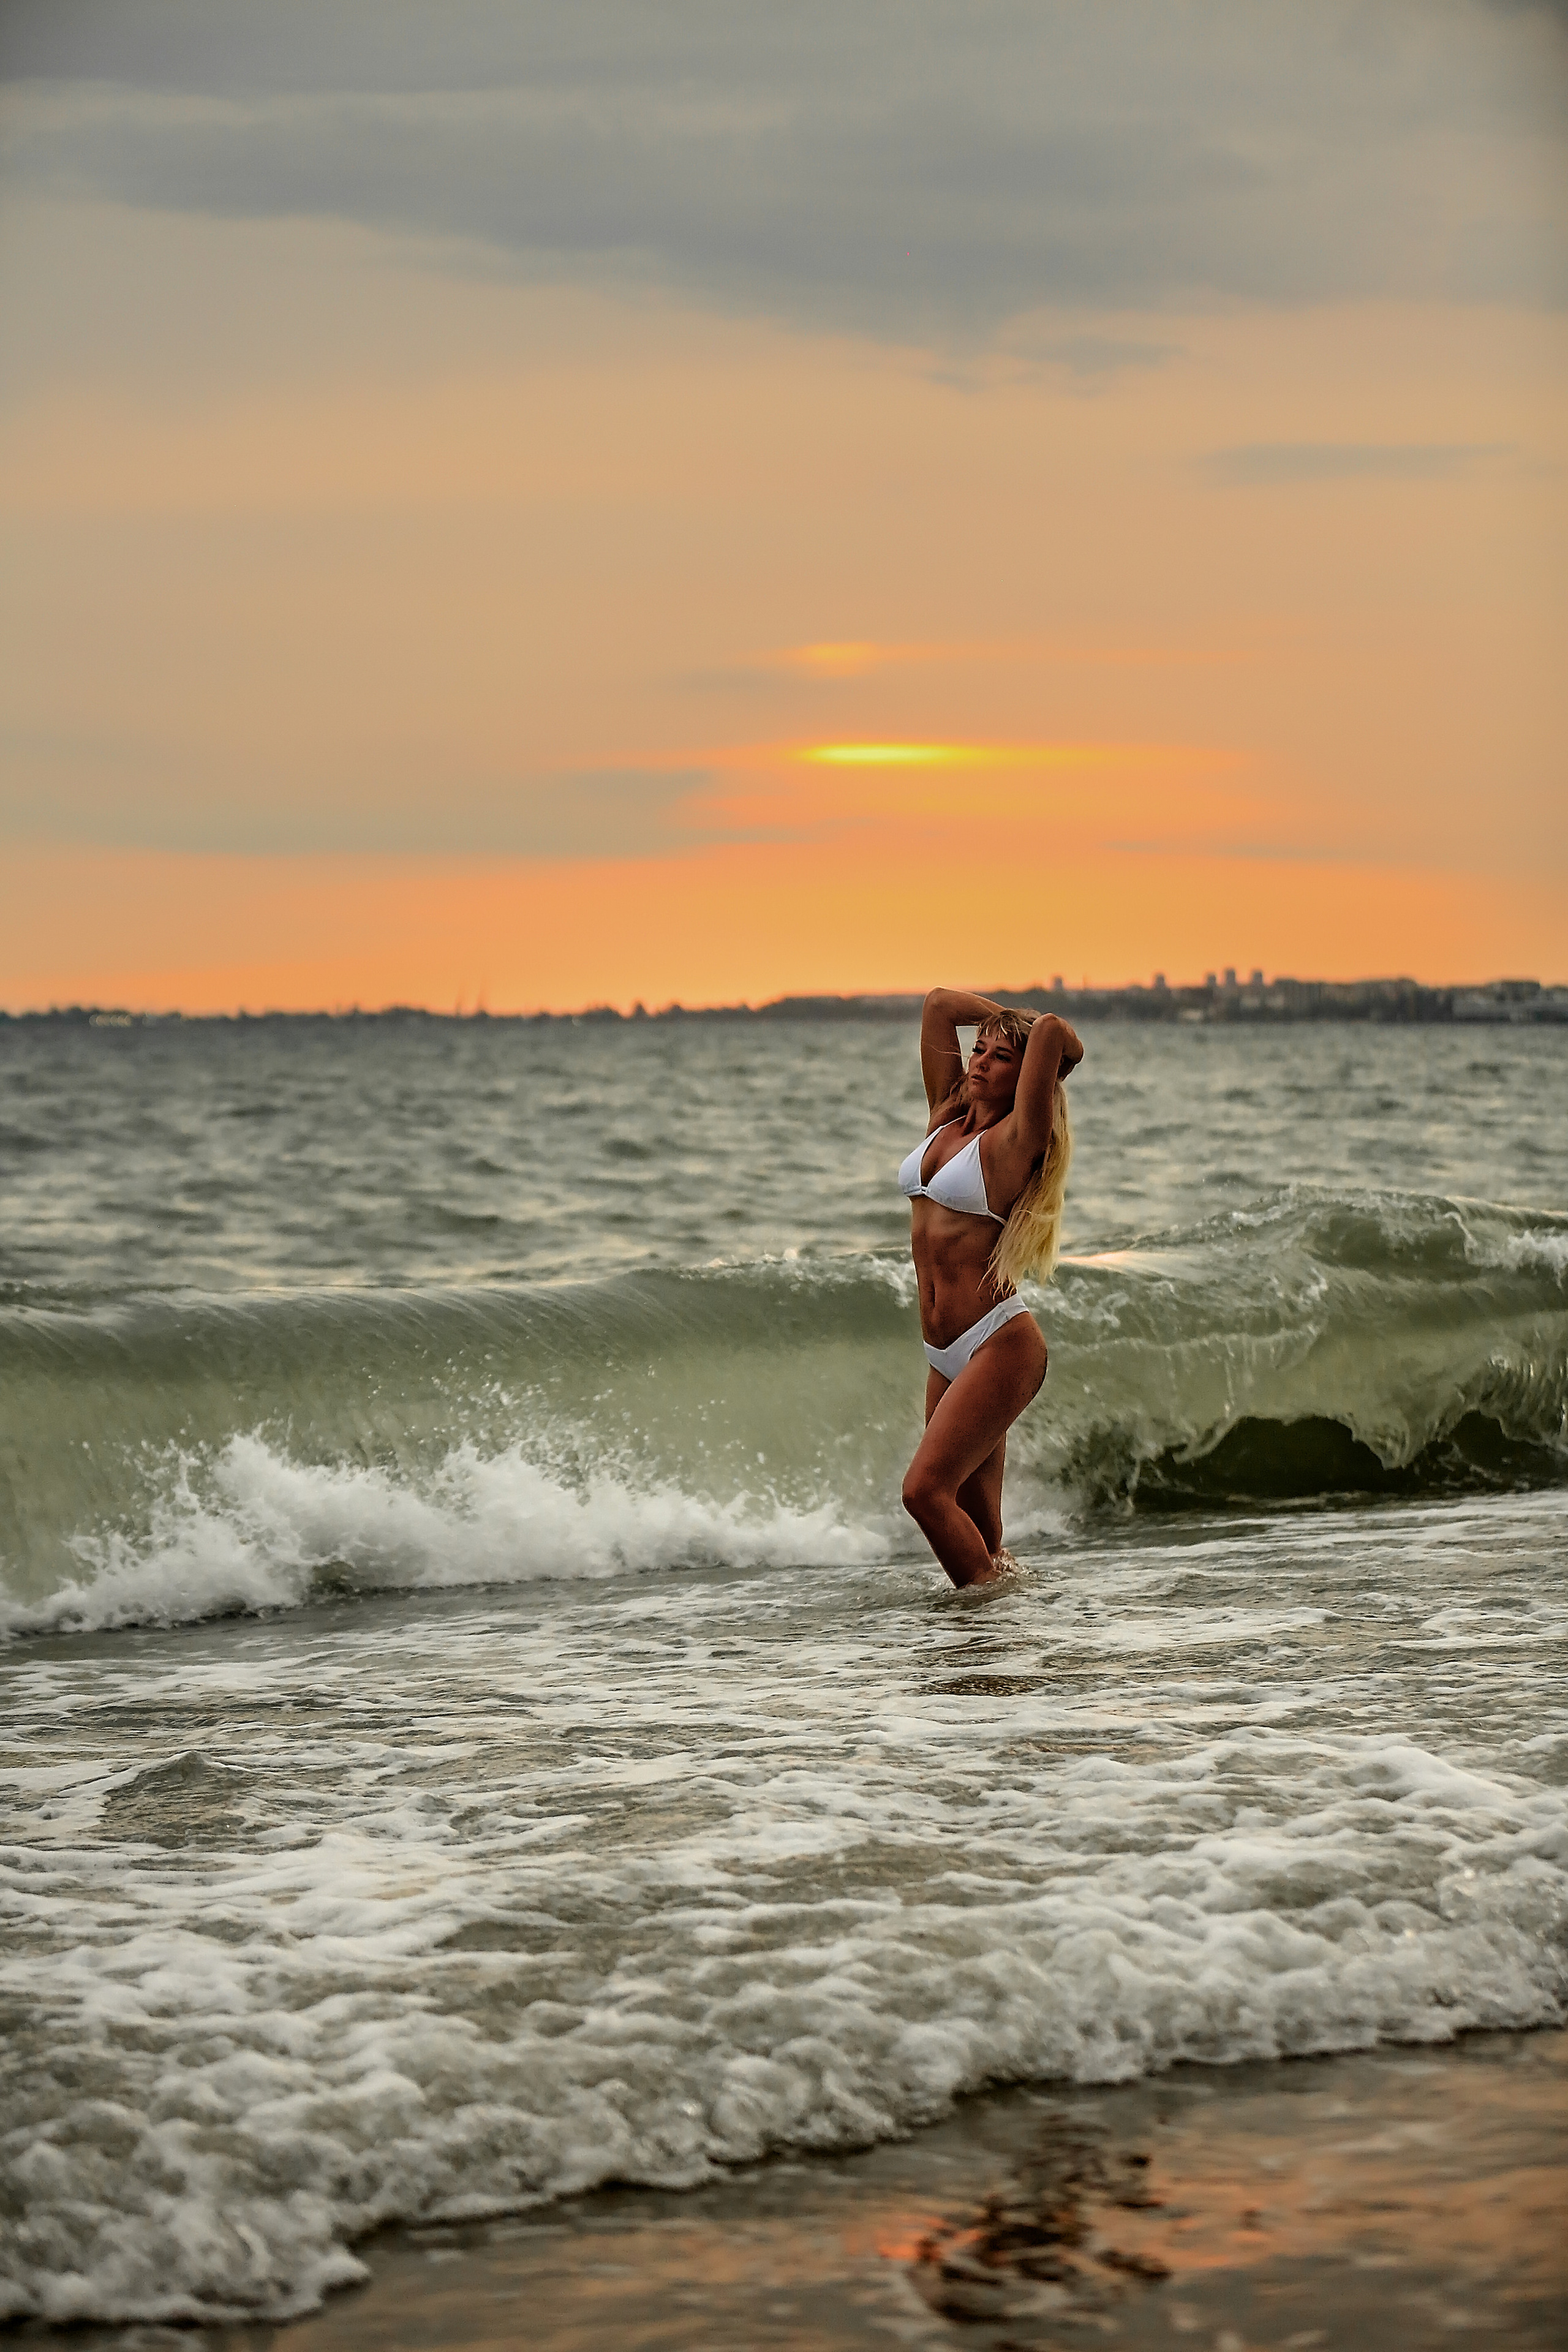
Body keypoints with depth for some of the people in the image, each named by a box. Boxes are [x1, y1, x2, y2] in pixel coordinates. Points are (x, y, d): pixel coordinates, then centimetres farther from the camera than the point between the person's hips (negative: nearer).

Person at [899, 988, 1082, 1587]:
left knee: (926, 1490, -18)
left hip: (1000, 1345, -7)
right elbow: (939, 1003, 14)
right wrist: (1009, 1019, 17)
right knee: (978, 1531, 6)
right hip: (947, 1356, 7)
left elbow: (1052, 1030, -18)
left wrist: (1056, 1047, 3)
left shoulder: (1014, 1139, -7)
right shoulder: (947, 1120, 12)